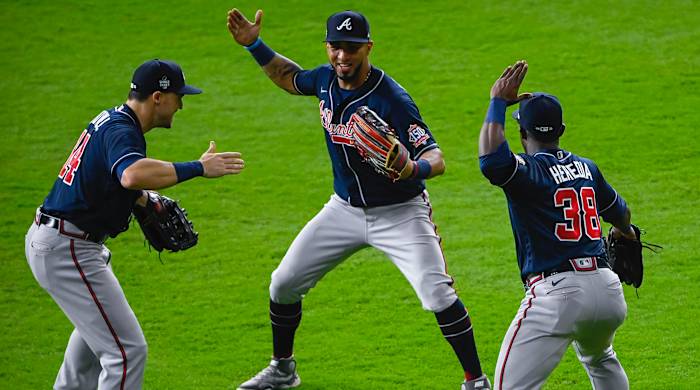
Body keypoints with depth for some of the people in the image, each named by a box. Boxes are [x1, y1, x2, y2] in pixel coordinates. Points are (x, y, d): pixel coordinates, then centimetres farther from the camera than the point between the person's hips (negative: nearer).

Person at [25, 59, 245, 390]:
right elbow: (133, 174, -44)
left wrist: (144, 199, 16)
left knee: (95, 324, 36)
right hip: (66, 250, -11)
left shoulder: (110, 119, 11)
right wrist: (199, 168, -38)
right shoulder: (120, 132, -21)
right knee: (127, 350, -14)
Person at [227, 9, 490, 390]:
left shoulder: (392, 100, -28)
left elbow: (435, 157, -33)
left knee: (438, 295, -21)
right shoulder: (325, 79, -6)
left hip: (399, 213, -6)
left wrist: (415, 169, -56)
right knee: (283, 283, 8)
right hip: (345, 210, 7)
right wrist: (254, 45, 5)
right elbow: (289, 77, 18)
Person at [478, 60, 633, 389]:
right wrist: (624, 231, 58)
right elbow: (620, 212, 33)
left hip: (556, 293, -7)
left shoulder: (526, 171, -6)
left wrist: (498, 102, -13)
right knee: (599, 359, 38)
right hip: (609, 291, 7)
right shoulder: (586, 168, 15)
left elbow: (490, 159, -28)